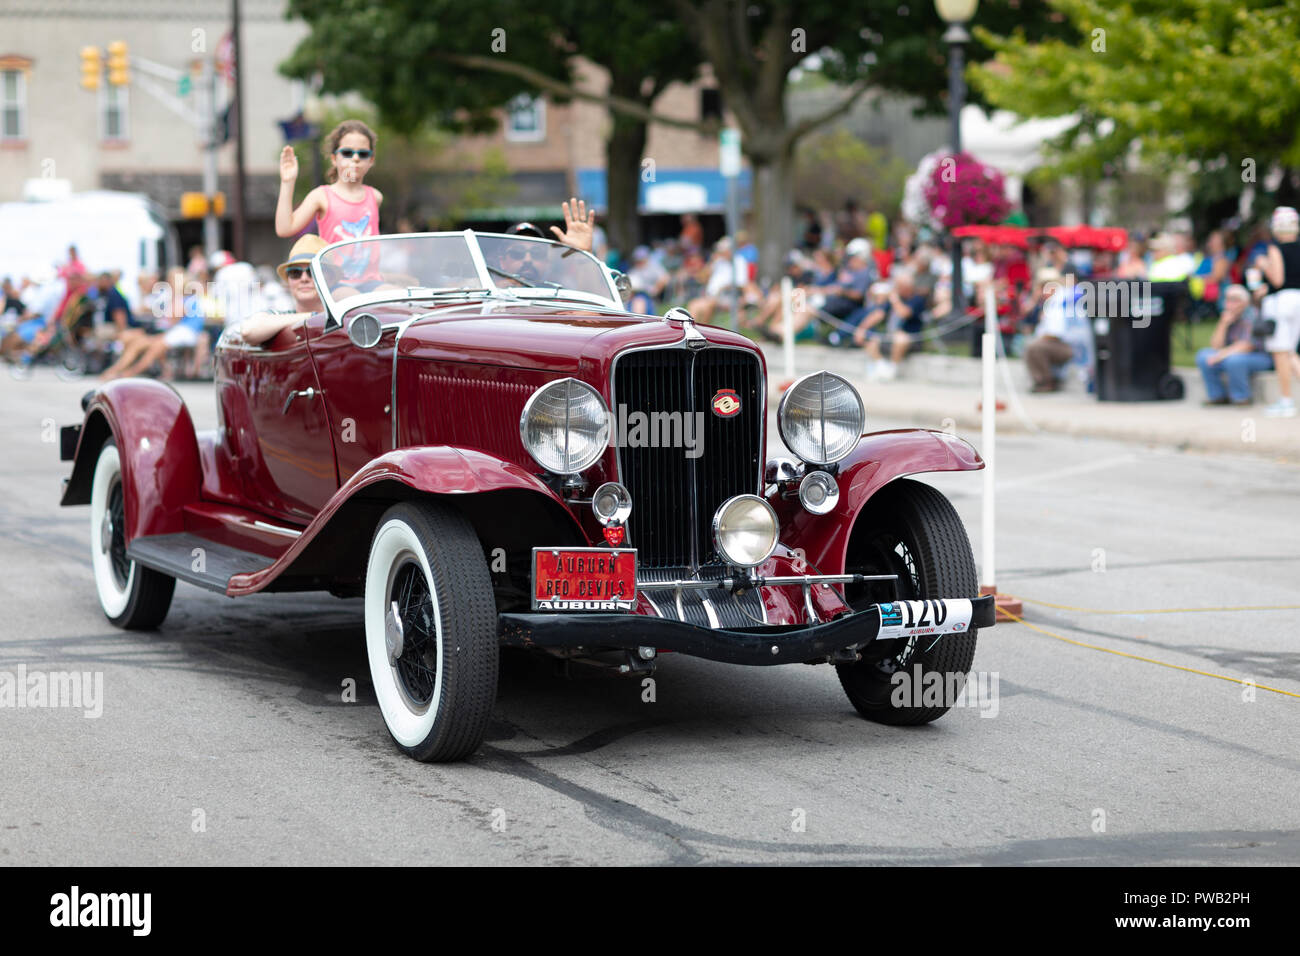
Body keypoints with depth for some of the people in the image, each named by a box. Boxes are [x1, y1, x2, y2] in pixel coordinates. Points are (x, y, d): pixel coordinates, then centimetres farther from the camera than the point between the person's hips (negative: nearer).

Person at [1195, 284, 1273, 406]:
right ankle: (1218, 395, -2)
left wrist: (1221, 355, -26)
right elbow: (1215, 346, -2)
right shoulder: (1228, 316, 4)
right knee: (1203, 356, -10)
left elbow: (1247, 346, -25)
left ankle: (1241, 397, -16)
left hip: (1260, 357, -7)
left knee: (1234, 359, -37)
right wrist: (1224, 323, -14)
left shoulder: (1252, 315, -17)